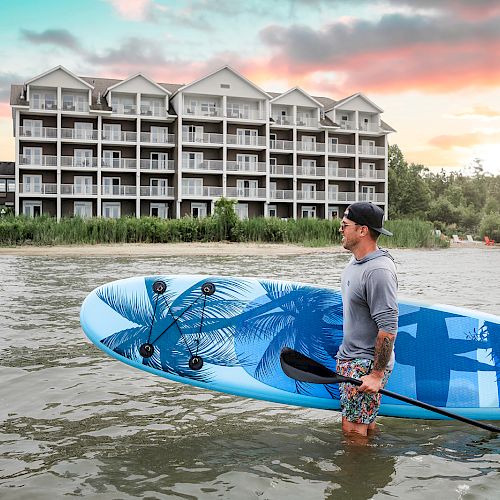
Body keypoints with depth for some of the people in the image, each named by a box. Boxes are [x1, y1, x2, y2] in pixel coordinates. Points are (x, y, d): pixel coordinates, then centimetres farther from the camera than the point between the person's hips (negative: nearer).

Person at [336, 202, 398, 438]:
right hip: (350, 357, 10)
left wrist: (377, 374, -23)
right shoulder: (356, 261, 9)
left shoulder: (378, 270, -24)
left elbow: (388, 329, -25)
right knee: (365, 425, 19)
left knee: (353, 429, -4)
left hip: (368, 363, -9)